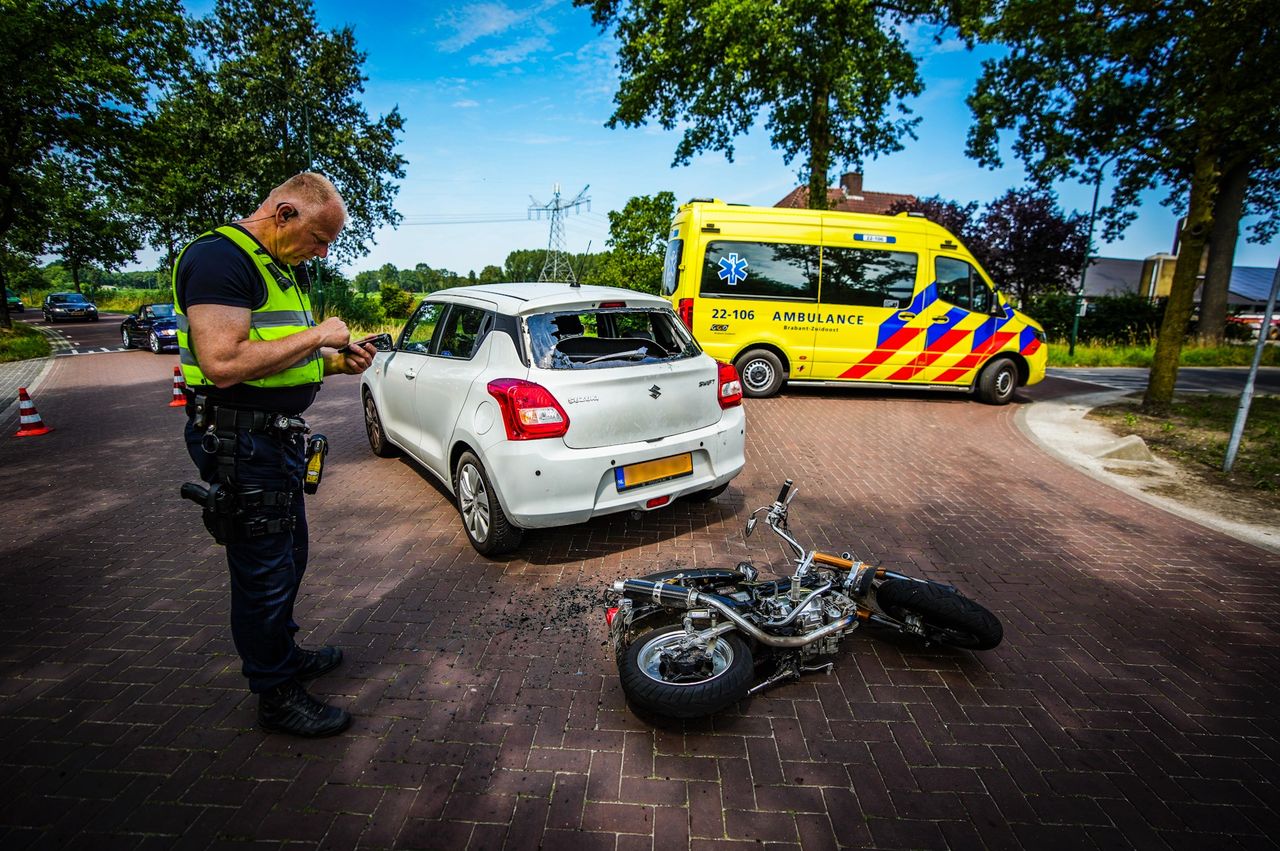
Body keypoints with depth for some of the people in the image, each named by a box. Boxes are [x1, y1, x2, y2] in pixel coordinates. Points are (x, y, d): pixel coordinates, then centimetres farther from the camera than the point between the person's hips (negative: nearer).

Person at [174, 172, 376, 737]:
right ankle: (276, 697, 20)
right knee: (265, 573, 2)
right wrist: (317, 336, -20)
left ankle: (283, 654, 43)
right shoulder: (220, 257, -16)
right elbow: (224, 363, -28)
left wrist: (336, 362, 5)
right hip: (241, 441, -10)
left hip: (279, 434, 10)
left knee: (288, 558, 22)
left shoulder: (281, 268, 15)